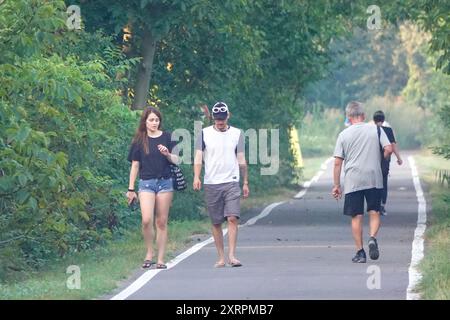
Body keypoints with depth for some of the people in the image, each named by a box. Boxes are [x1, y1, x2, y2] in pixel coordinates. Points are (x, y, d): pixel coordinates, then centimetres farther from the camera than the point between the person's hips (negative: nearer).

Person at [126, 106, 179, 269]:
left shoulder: (167, 137, 5)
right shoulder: (139, 140, 6)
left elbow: (176, 160, 6)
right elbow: (135, 165, 9)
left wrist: (167, 154, -16)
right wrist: (131, 189, 8)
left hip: (164, 182, 0)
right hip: (146, 183, 0)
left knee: (161, 222, 2)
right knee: (146, 220, -17)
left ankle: (160, 259, 7)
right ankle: (149, 253, 3)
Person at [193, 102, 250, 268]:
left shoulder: (236, 134, 9)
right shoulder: (205, 133, 5)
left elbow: (241, 160, 13)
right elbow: (198, 157, 0)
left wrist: (245, 183, 12)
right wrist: (196, 177, -15)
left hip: (232, 182, 0)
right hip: (211, 184, 0)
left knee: (232, 218, -14)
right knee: (216, 222, 4)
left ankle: (232, 255, -15)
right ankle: (221, 257, 10)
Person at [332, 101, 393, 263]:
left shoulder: (344, 134, 3)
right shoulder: (375, 129, 3)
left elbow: (337, 162, 1)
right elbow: (389, 149, -6)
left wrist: (337, 185, 7)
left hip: (353, 181, 0)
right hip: (374, 179, 0)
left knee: (356, 217, 5)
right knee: (374, 213, 8)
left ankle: (360, 252, 5)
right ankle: (372, 238, -18)